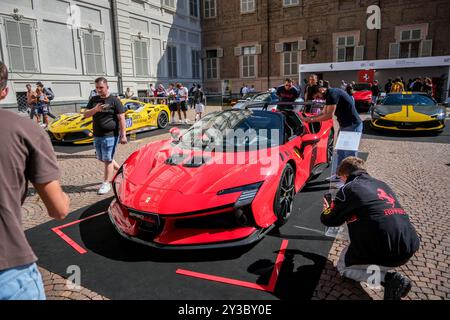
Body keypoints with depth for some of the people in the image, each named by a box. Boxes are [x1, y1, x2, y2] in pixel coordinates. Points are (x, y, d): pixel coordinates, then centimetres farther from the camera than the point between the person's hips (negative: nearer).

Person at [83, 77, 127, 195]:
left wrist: (123, 135, -14)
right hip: (97, 135, 7)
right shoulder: (93, 100, 11)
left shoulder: (114, 100, -6)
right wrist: (95, 109, -15)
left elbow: (121, 118, -9)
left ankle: (106, 183, 9)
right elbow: (85, 115, 6)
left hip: (110, 136, -7)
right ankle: (120, 170, 34)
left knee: (107, 160, -2)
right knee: (101, 159, 15)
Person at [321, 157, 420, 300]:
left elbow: (329, 220, 9)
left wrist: (326, 210, 31)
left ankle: (389, 279, -3)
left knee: (343, 267, 19)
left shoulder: (347, 189, -1)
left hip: (384, 250, -8)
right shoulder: (381, 184, 18)